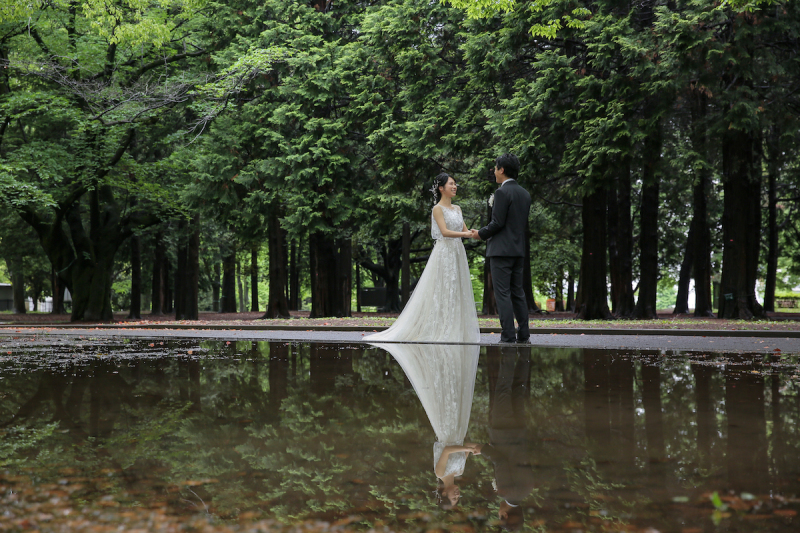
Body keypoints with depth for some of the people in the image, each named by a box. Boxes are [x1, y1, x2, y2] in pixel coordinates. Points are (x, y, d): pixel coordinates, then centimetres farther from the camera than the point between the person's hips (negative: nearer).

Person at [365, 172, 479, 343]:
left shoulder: (457, 209, 16)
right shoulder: (438, 209, -5)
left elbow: (465, 231, 13)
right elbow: (445, 231, -16)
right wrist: (468, 234, -21)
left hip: (458, 254, 7)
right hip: (443, 254, -7)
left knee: (456, 293, 6)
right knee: (441, 292, -6)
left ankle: (455, 332, 9)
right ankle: (439, 331, -3)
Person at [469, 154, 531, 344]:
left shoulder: (502, 192, -12)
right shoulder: (525, 194, 14)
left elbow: (498, 222, -17)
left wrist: (481, 233, 0)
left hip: (501, 250, -8)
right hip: (519, 250, 8)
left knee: (503, 294, -7)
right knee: (517, 293, 12)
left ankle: (508, 336, -9)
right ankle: (523, 335, 13)